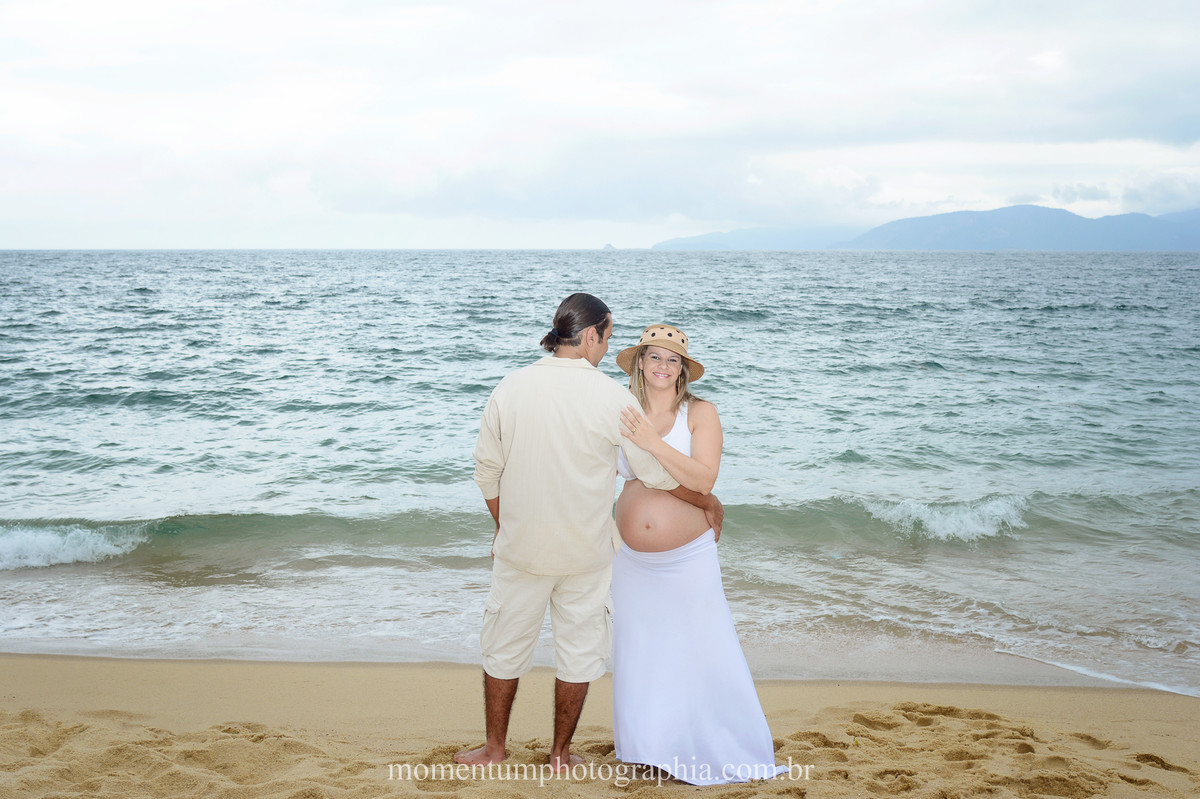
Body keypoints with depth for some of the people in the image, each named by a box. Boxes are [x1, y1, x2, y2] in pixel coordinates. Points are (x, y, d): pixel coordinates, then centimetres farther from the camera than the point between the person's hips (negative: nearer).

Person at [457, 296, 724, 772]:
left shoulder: (510, 389, -6)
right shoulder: (611, 396, -14)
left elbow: (487, 472, 1)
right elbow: (657, 471, -7)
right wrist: (707, 502, 9)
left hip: (520, 548, 2)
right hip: (586, 553, -1)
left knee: (504, 646, 16)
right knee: (577, 652, 14)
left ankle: (494, 749, 28)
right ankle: (561, 755, 26)